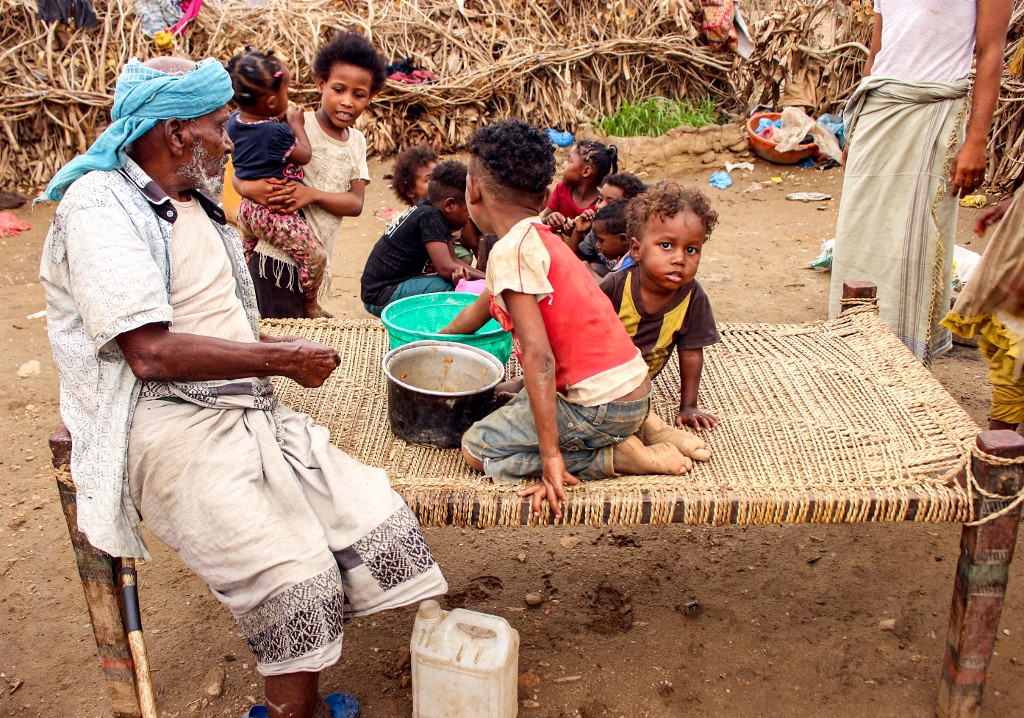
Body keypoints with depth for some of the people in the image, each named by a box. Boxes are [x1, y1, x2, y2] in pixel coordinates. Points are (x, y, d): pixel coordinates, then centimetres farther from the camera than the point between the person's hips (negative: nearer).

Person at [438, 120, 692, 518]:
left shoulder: (512, 250, -18)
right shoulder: (540, 237, 12)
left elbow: (538, 355, -25)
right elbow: (483, 306, 30)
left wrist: (550, 455, -23)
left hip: (602, 406, -9)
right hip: (634, 391, 9)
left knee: (478, 449, -1)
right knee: (518, 404, 31)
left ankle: (617, 457, -4)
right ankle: (638, 428, 14)